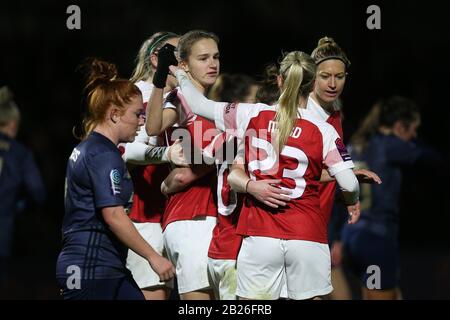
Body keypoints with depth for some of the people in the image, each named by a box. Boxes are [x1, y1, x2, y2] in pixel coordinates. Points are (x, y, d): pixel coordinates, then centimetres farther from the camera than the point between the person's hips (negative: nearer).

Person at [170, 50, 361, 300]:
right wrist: (353, 203, 18)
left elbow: (198, 104, 8)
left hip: (260, 235, 1)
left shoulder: (252, 116, 0)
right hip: (307, 237, -1)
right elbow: (349, 184, -6)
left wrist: (179, 74, 27)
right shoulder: (323, 131, -4)